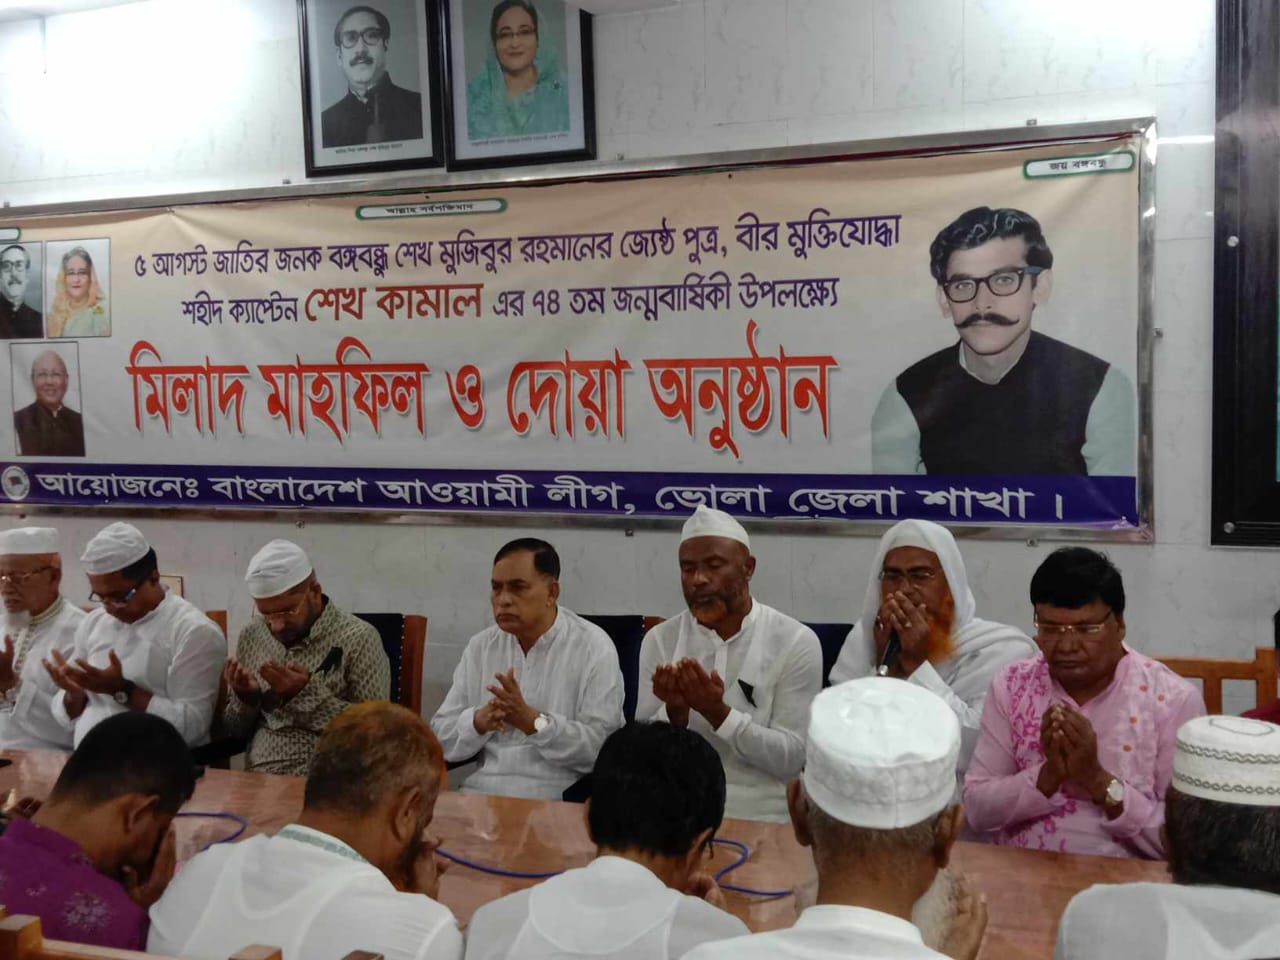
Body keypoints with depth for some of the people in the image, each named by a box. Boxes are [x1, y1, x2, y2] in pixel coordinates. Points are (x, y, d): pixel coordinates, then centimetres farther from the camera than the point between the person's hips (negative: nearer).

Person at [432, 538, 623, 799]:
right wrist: (480, 721, -12)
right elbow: (440, 741, 7)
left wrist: (532, 721, -18)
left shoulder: (594, 648, -3)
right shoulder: (480, 647, 10)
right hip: (480, 793, 4)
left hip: (560, 800, -3)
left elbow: (604, 748, -11)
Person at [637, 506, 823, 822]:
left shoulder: (796, 642, -5)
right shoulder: (659, 640, 3)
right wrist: (674, 711, -17)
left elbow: (791, 759, -9)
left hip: (764, 819, -1)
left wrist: (718, 712, -19)